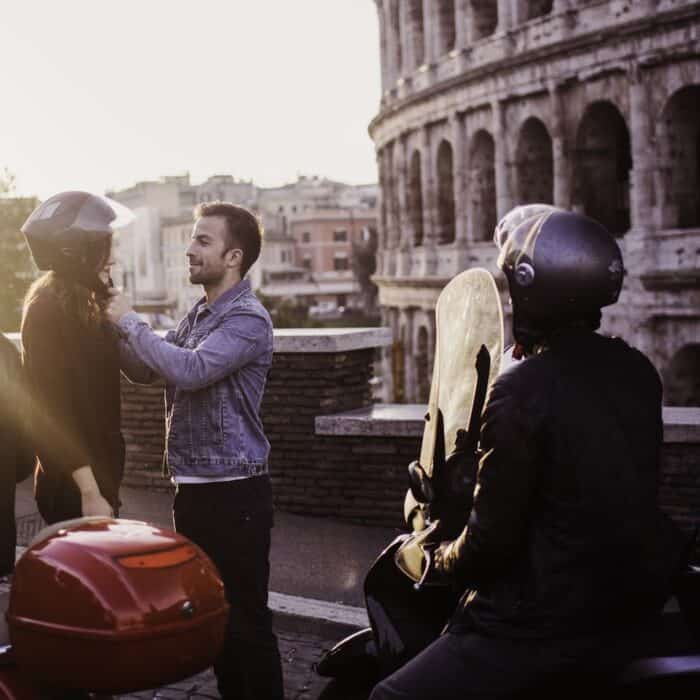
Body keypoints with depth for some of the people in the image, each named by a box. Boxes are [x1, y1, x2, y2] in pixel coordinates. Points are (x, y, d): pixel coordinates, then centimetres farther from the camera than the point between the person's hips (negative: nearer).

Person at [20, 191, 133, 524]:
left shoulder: (80, 306, 11)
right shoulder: (50, 308, -16)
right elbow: (55, 412, -20)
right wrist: (90, 492, -22)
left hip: (97, 475, 9)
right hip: (75, 487, -9)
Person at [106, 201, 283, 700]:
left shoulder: (248, 319, -14)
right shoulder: (198, 316, 13)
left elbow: (190, 370, -28)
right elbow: (145, 371, 17)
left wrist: (131, 321, -17)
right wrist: (113, 324, 1)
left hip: (234, 492, -9)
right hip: (193, 489, 9)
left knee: (246, 619, -1)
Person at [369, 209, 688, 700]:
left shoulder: (520, 391, -20)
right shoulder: (638, 371, 2)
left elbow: (491, 537, -17)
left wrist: (435, 563, 2)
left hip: (553, 621, -8)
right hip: (639, 600, 9)